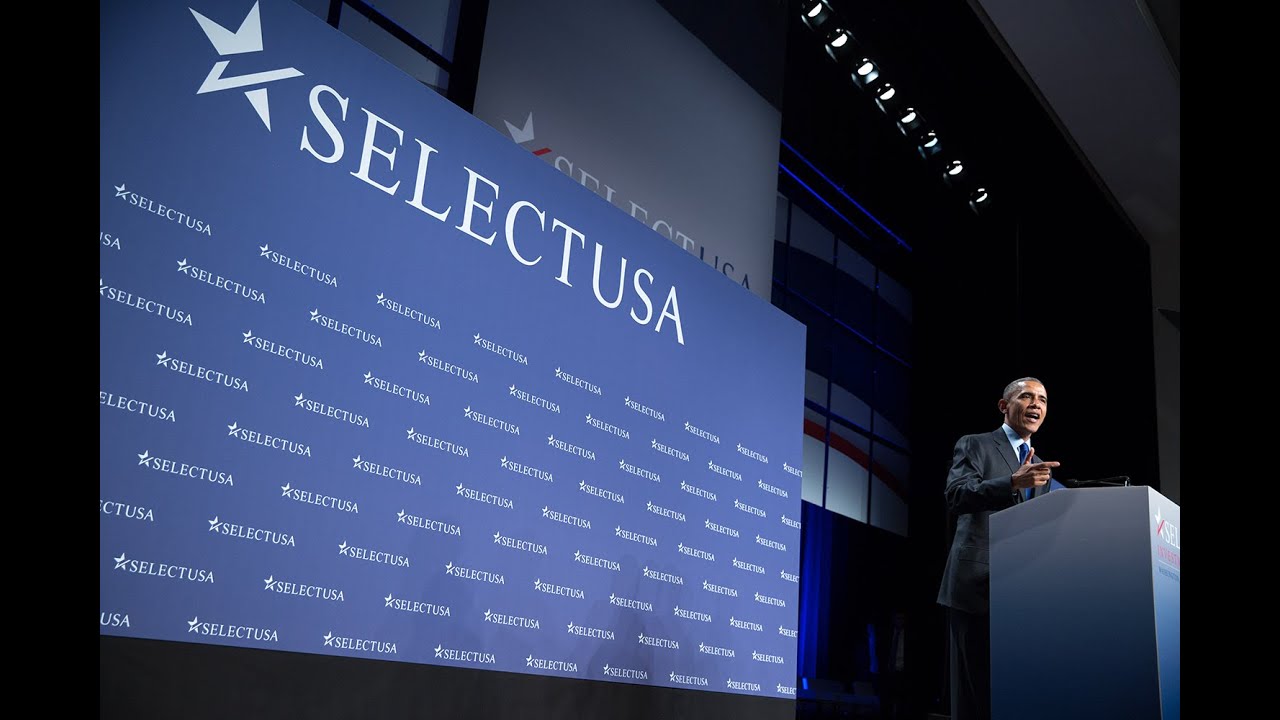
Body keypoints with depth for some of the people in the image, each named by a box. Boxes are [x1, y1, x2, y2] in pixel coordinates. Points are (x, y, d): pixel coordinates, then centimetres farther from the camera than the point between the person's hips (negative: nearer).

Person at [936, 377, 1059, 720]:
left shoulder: (1040, 467, 22)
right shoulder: (974, 445, 2)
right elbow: (955, 497, -15)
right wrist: (1013, 482, -27)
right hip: (978, 585, -6)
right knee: (977, 691, -6)